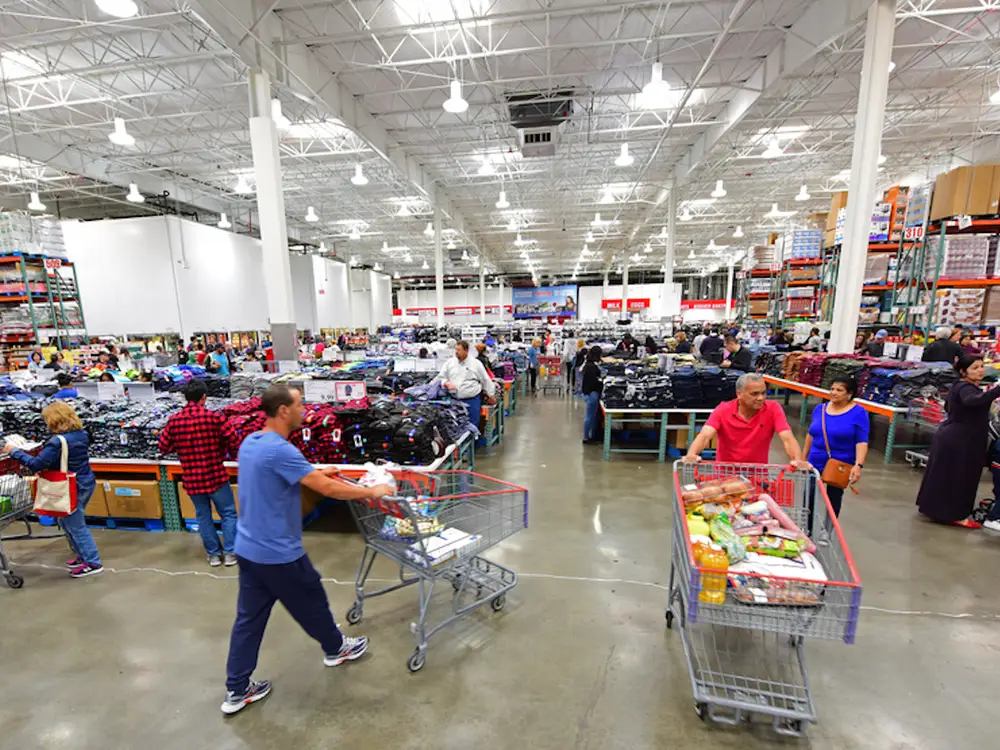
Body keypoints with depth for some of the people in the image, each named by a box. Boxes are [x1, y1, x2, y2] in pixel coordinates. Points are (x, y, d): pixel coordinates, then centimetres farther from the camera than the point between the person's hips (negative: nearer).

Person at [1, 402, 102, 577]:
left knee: (75, 526, 4)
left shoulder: (58, 441, -23)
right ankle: (83, 556, 31)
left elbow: (36, 464, -20)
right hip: (87, 483, 8)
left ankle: (93, 563, 10)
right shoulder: (81, 434, 3)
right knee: (67, 522, 23)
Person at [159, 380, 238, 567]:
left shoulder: (173, 420, -5)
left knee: (203, 517, 18)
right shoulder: (214, 417, -15)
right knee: (228, 514, 12)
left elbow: (163, 448, 4)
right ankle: (230, 552, 15)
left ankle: (213, 554, 26)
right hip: (215, 476, -3)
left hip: (191, 479, 3)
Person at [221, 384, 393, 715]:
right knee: (312, 604, 16)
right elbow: (328, 489, -28)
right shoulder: (279, 450, -28)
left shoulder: (250, 443, 2)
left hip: (248, 549, 8)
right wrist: (372, 492, -17)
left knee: (248, 619, 19)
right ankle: (336, 648, 39)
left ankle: (236, 691, 32)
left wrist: (314, 474, 13)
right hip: (279, 554, -8)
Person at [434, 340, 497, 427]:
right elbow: (440, 377, 10)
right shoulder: (449, 363, 7)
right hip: (454, 400, 2)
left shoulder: (476, 363, 1)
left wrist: (491, 395, 12)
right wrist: (447, 383, -11)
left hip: (472, 400, -2)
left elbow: (486, 380, 8)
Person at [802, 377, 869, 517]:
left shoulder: (858, 413, -11)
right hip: (815, 463, 4)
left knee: (833, 499, 13)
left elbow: (862, 442, -14)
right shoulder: (819, 409, 2)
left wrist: (858, 465, -26)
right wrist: (803, 458, 13)